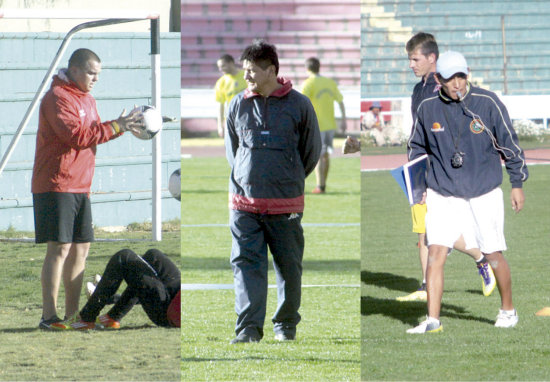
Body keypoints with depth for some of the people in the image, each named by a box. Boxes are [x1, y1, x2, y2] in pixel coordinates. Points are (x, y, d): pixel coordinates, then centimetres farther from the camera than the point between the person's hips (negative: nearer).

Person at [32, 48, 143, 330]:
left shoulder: (87, 99, 19)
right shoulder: (57, 97, -12)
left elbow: (92, 135, 21)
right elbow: (76, 136, -22)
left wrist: (122, 126, 5)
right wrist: (115, 127, -20)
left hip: (80, 187, 9)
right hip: (56, 186, -9)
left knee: (80, 248, 9)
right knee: (60, 247, -12)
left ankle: (72, 314, 16)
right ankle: (48, 316, -12)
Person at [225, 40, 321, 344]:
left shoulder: (299, 105, -1)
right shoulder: (238, 106, 6)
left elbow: (312, 151, 10)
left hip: (286, 205, -1)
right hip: (244, 203, 1)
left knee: (289, 267, 7)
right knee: (246, 264, -8)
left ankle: (286, 326, 22)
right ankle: (248, 328, -12)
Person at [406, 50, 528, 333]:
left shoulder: (487, 103, -8)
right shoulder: (427, 108, -2)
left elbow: (509, 143, 1)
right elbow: (417, 147, 14)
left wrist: (517, 184, 3)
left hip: (484, 195, -1)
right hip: (442, 195, 1)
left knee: (493, 255, 5)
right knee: (435, 254, -12)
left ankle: (508, 310, 27)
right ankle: (432, 320, -10)